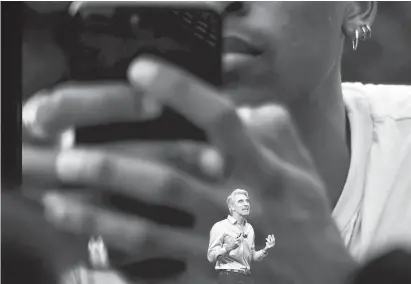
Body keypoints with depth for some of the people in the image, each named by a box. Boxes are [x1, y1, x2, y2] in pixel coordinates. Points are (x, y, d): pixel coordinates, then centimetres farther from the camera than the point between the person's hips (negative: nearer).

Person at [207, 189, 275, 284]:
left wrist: (265, 250, 6)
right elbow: (211, 257, -10)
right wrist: (228, 248, -24)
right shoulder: (220, 227, -4)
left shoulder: (249, 228, 15)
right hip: (229, 276, -6)